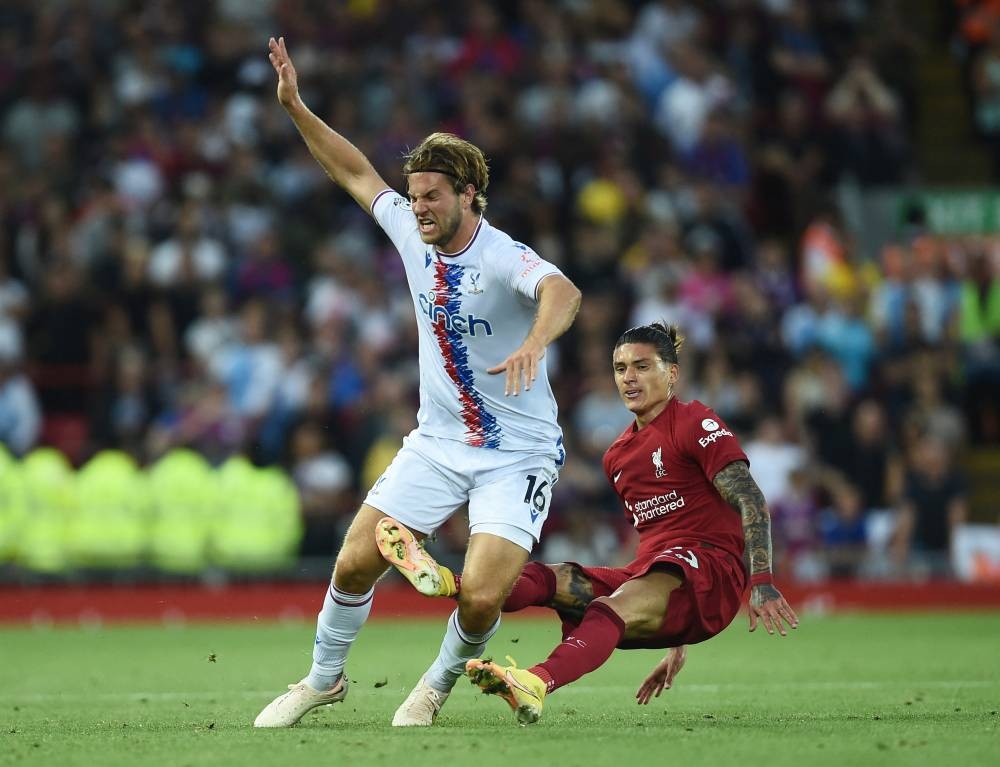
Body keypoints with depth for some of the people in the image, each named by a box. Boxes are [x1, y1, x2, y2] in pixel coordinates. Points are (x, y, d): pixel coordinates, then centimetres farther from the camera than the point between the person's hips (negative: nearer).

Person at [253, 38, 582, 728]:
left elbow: (562, 294, -44)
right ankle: (324, 678, 21)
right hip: (436, 444, 6)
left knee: (481, 597, -18)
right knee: (356, 563, -4)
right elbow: (357, 173, 14)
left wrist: (534, 342, -65)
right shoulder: (413, 234, -1)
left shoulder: (505, 258, -22)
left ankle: (440, 684, 14)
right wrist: (295, 107, 8)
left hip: (518, 456, -6)